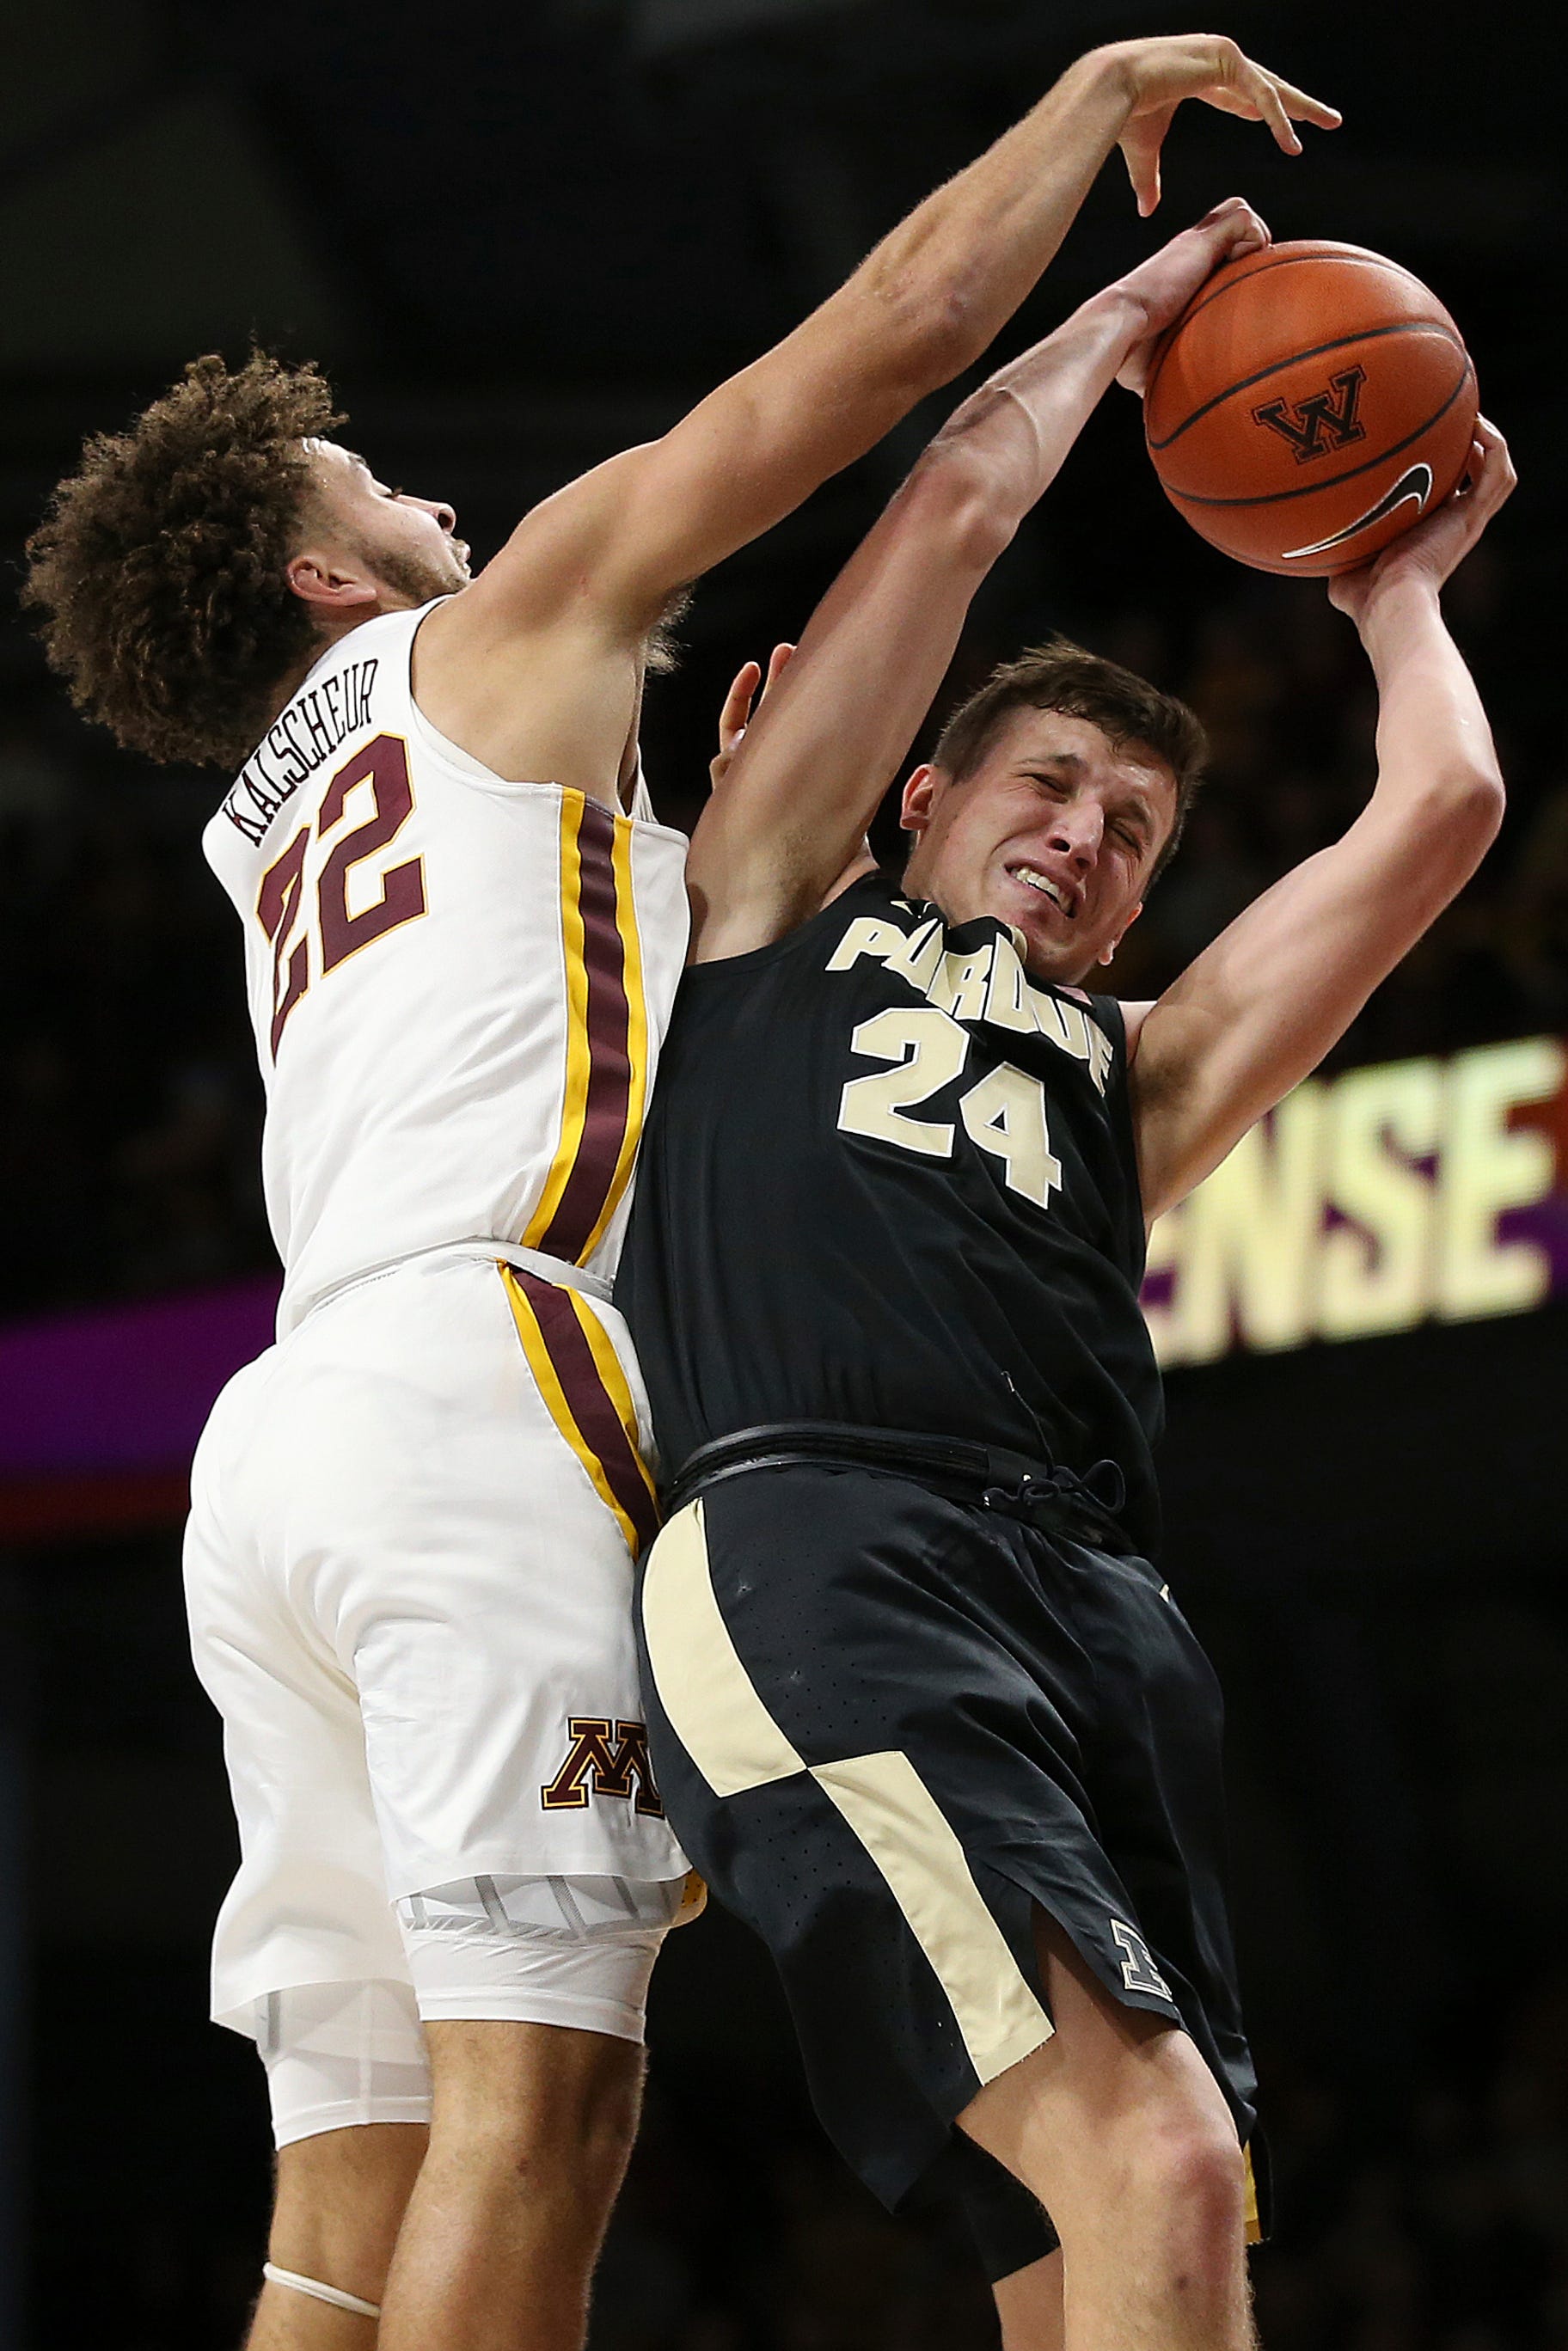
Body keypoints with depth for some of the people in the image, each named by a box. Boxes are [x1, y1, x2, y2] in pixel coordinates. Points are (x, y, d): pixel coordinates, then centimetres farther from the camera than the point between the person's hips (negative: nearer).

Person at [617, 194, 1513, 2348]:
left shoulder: (1133, 1070, 34)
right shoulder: (785, 908, 25)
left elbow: (1437, 815, 28)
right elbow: (959, 502, 22)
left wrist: (1397, 597, 46)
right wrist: (1134, 315, 36)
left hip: (1096, 1603, 6)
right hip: (821, 1549, -6)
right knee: (1159, 2172, -24)